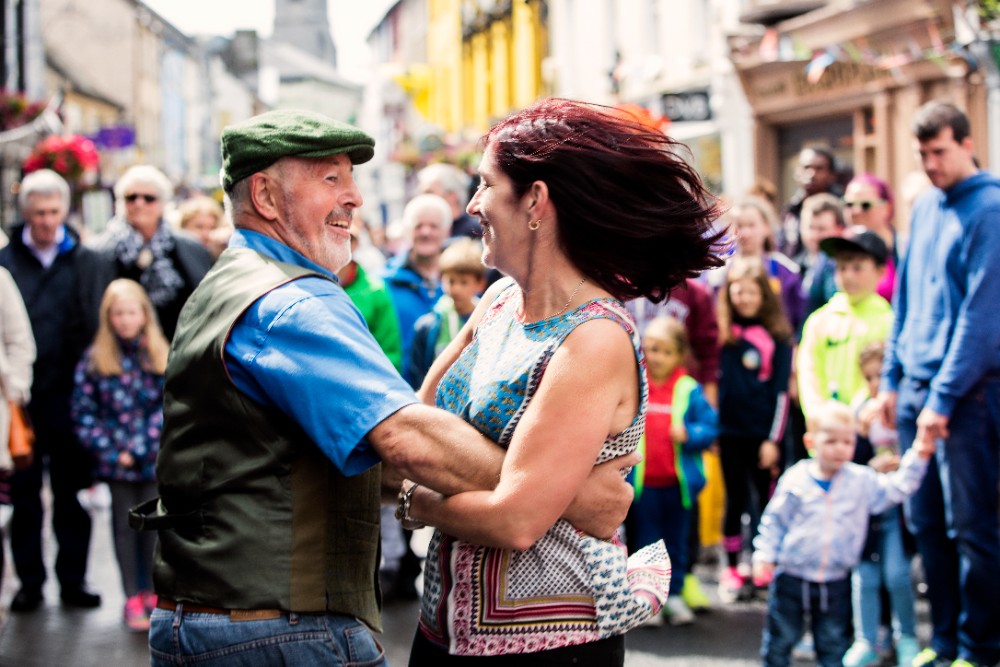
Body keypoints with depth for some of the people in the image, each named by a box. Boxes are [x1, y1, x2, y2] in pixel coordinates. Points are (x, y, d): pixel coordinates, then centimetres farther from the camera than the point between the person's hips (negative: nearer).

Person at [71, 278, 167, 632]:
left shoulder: (160, 357, 1)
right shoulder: (94, 360, -1)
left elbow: (167, 408, -4)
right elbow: (83, 414, -2)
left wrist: (139, 449, -12)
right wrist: (111, 451, -11)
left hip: (154, 457, 1)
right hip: (114, 461, 0)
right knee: (125, 526, 7)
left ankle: (153, 593, 19)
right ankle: (132, 598, 14)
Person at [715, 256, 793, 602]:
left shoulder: (777, 336, 0)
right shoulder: (720, 331, 1)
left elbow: (781, 391, -1)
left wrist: (774, 438, -5)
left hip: (764, 434, -1)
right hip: (730, 431, 1)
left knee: (766, 499, 8)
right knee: (735, 500, 8)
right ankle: (732, 570, 15)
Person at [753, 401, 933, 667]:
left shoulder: (862, 481, -2)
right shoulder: (795, 480, -7)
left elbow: (897, 488, 0)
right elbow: (774, 520, -1)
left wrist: (918, 457, -10)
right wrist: (764, 555, -6)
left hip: (835, 583, 2)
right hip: (791, 578, -2)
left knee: (834, 644, 10)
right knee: (781, 638, 7)